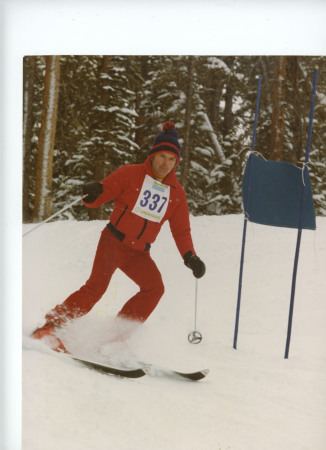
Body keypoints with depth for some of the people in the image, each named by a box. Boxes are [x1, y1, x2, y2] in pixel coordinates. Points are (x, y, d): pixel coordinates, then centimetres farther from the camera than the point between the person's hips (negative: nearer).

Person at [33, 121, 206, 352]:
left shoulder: (177, 193, 8)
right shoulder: (131, 174, -3)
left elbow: (181, 231, 11)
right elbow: (102, 193, -4)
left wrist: (190, 256, -5)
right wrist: (95, 191, -29)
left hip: (139, 254, 4)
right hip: (114, 242, -4)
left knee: (155, 288, -18)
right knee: (97, 286, -21)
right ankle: (50, 326, -17)